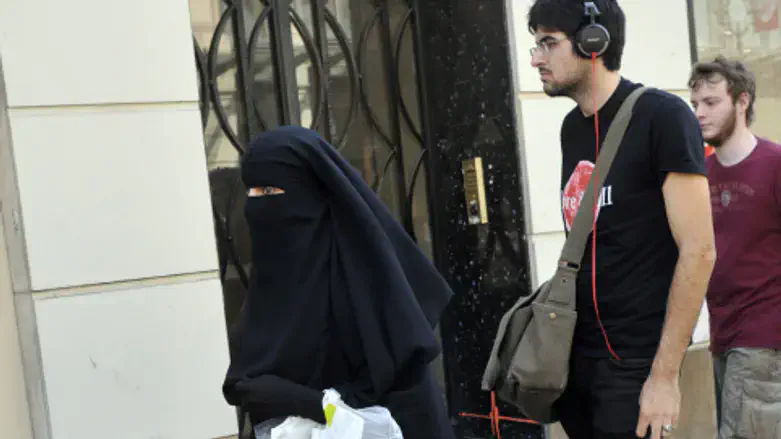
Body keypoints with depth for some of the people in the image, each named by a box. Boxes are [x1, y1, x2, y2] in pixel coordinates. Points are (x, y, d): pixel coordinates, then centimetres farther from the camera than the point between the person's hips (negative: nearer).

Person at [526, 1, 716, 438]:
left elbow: (698, 251, -15)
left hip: (634, 360, -6)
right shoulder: (572, 126, 8)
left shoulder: (662, 116, -12)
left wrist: (664, 373, -16)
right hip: (575, 348, 7)